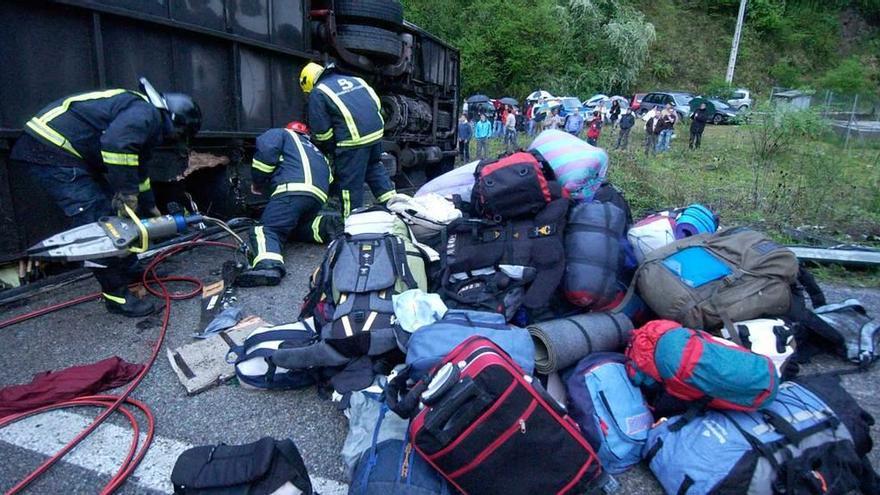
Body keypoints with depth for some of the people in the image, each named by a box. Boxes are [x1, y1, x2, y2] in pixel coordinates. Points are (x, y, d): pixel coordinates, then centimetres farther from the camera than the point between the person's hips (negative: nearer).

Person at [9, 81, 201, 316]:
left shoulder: (143, 115, 19)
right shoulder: (146, 112, -14)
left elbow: (138, 169, 29)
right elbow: (116, 143, -34)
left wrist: (150, 208, 34)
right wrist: (127, 192, -25)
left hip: (63, 150, 11)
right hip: (51, 149, -11)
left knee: (112, 212, 15)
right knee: (96, 222, -11)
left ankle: (129, 271, 28)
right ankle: (117, 296, -4)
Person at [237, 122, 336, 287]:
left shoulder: (283, 133, 23)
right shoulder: (317, 151, 41)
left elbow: (266, 148, 1)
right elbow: (328, 178, 32)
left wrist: (258, 183, 11)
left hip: (292, 190, -6)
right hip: (318, 196, 6)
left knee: (265, 230, -11)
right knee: (297, 228, 27)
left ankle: (269, 266, -40)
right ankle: (326, 225, 1)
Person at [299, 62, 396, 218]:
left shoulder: (317, 93, 5)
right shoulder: (353, 79, 24)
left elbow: (322, 131, 1)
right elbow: (377, 102, 22)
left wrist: (327, 150, 18)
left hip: (353, 138, -7)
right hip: (376, 130, 7)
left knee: (349, 181, 6)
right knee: (374, 166, 27)